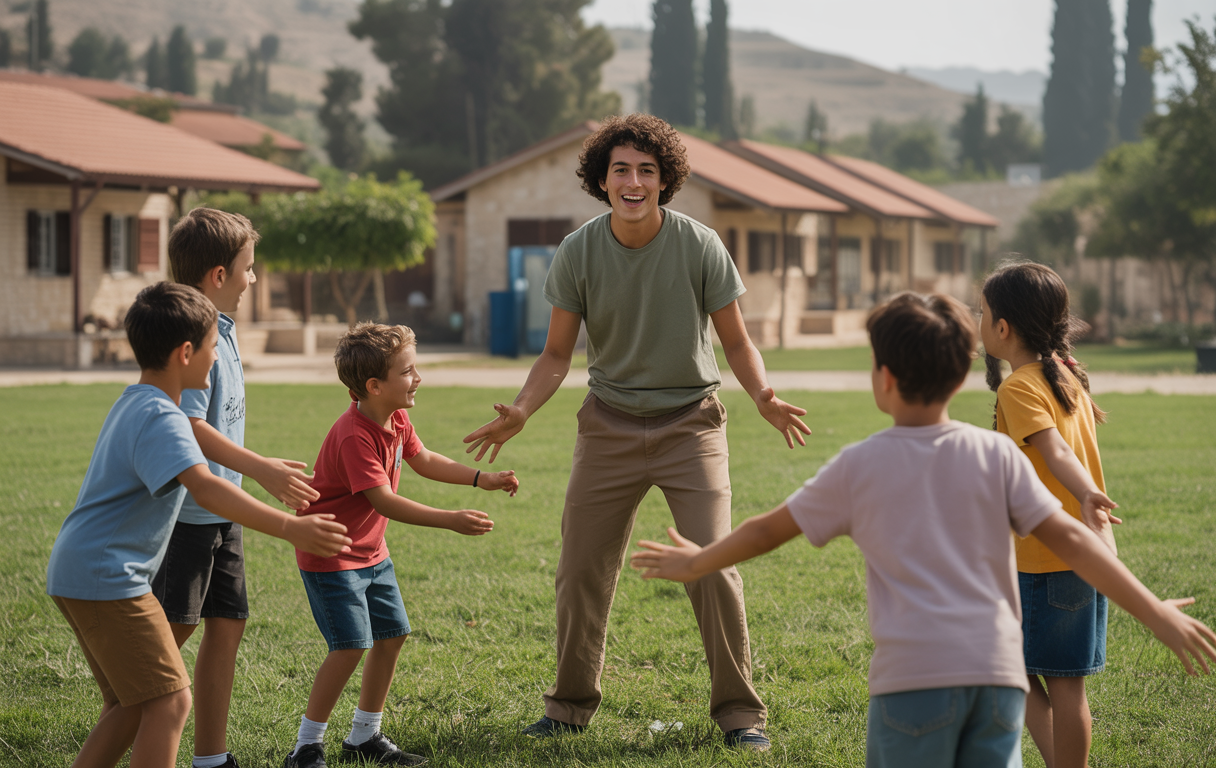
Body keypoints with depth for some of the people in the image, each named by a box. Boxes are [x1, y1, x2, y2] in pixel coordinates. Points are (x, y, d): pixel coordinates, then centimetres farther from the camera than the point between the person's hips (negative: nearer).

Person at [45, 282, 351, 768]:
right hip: (107, 579, -11)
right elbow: (204, 489, -35)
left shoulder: (133, 403, 15)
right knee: (170, 701, -11)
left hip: (80, 575, 11)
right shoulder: (160, 418, -18)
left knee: (130, 707, 16)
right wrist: (290, 528, -42)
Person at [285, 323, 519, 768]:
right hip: (330, 556, -9)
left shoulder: (396, 419, 1)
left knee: (392, 635, 10)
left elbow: (423, 461, 18)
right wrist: (451, 521, -35)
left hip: (371, 552, 9)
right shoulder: (354, 437, -28)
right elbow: (384, 501, -32)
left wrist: (482, 479, 12)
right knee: (350, 646, -15)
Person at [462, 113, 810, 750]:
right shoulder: (577, 254, -7)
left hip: (689, 422, -2)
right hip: (609, 425, 2)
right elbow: (556, 355, 2)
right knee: (581, 572, 3)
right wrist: (520, 411, -16)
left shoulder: (699, 247, -11)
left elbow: (737, 343, -2)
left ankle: (738, 711, 3)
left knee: (714, 566, -10)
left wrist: (764, 398, -22)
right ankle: (571, 705, 21)